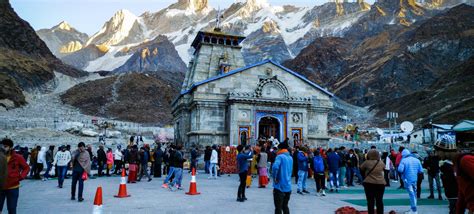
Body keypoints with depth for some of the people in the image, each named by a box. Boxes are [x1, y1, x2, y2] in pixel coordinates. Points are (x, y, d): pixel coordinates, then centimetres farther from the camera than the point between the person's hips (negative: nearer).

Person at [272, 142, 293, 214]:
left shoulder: (280, 156, -11)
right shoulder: (290, 158, 13)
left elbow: (275, 167, -28)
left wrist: (274, 178, -16)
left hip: (280, 186, -7)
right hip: (288, 186, 7)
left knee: (278, 208, 0)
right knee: (285, 206, 19)